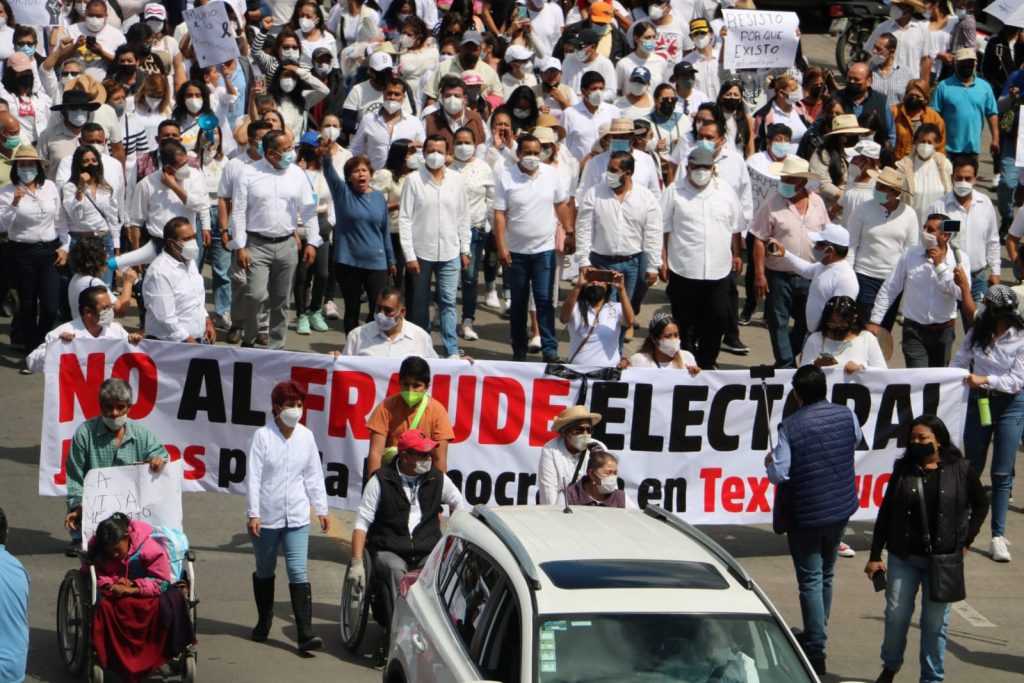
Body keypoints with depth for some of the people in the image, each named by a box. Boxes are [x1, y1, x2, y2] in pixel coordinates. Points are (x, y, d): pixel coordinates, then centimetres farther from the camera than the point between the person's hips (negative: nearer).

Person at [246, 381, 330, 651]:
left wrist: (321, 509, 9)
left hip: (297, 517, 2)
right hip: (266, 517, -2)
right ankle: (264, 622, 34)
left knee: (299, 573, -8)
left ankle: (305, 633, -13)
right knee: (264, 571, 15)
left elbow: (314, 476, 10)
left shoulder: (306, 437, 3)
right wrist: (253, 513, -14)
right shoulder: (262, 436, -8)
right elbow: (253, 477, -9)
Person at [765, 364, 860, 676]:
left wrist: (770, 462, 1)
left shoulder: (790, 427, -18)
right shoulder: (846, 415, -4)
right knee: (826, 575, 21)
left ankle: (816, 652, -3)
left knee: (810, 580, 0)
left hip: (805, 514, -5)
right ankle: (817, 635, 36)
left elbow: (779, 474, -20)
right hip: (841, 508, 5)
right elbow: (856, 441, 18)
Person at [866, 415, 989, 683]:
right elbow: (885, 512, 4)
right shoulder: (903, 470, 1)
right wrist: (875, 556, 2)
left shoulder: (959, 471, -3)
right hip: (903, 557, 2)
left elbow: (981, 505, 10)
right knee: (896, 615, 6)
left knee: (935, 621, 3)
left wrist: (966, 542, 3)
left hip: (943, 559, -2)